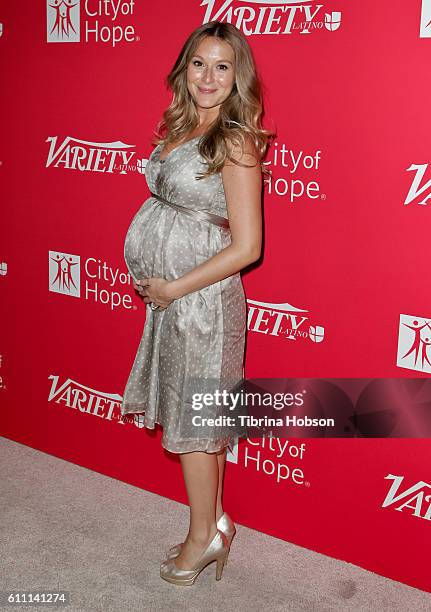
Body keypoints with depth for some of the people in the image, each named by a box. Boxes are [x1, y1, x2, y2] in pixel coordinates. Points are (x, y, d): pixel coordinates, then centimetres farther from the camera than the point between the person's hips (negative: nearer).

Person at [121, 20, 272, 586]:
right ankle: (215, 523, 33)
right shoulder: (180, 128, 9)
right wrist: (152, 279, 9)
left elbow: (246, 247, -19)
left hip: (202, 297, -8)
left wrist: (174, 287, -14)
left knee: (192, 421, 5)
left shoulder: (235, 142, -15)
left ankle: (204, 536, 25)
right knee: (193, 415, 16)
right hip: (167, 293, 8)